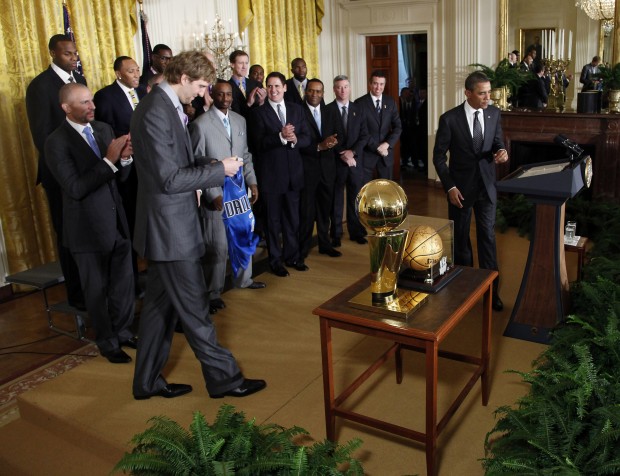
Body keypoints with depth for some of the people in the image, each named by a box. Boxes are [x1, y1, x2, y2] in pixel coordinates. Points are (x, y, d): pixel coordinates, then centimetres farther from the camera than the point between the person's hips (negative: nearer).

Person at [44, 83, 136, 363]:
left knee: (124, 283, 15)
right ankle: (108, 342, 29)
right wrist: (109, 160, -28)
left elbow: (121, 176, 6)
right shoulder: (57, 142, -13)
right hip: (89, 227, -5)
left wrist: (125, 157, -16)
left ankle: (123, 331, 35)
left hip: (118, 221, 5)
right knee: (97, 289, 11)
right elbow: (75, 189, -21)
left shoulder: (104, 129, 4)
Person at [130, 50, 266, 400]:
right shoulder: (156, 113, -20)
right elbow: (169, 179, -22)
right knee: (195, 308, 2)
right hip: (170, 226, -10)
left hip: (170, 223, 10)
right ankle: (224, 377, 17)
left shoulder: (166, 106, 11)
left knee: (161, 304, 17)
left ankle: (148, 381, 29)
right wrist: (219, 169, -16)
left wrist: (203, 177, 7)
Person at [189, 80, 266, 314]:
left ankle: (243, 279, 37)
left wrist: (252, 182, 7)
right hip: (216, 194, -6)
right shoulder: (201, 125, -9)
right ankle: (213, 292, 14)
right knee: (218, 245, -2)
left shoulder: (240, 120, 10)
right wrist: (213, 195, -13)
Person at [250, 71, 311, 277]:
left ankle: (292, 256, 28)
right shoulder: (259, 113, -4)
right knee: (273, 220, 7)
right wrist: (281, 136, -27)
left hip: (293, 173, 4)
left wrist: (295, 139, -17)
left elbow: (307, 138, 4)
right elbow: (259, 143, -14)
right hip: (271, 174, -4)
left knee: (293, 218, 13)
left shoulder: (296, 109, 8)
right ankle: (275, 260, 19)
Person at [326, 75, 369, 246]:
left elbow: (364, 135, 3)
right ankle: (336, 234, 13)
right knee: (336, 199, 4)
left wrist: (352, 152, -12)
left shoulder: (358, 109, 9)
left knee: (355, 198, 7)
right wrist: (342, 155, -12)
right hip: (335, 161, -2)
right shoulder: (328, 110, -1)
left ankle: (356, 232, 17)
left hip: (355, 160, 3)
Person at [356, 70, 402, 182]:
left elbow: (398, 127, 5)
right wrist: (377, 147, -13)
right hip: (367, 153, -3)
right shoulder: (360, 103, -5)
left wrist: (387, 144, -10)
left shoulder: (390, 102, 7)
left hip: (386, 153, 4)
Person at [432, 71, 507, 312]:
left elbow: (497, 142, 10)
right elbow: (439, 156, -7)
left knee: (488, 236, 1)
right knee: (461, 237, 12)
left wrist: (501, 151, -15)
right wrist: (450, 187, -13)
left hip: (487, 185, 2)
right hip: (460, 186, -2)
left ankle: (491, 289, 9)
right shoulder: (449, 118, -12)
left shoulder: (494, 113, -1)